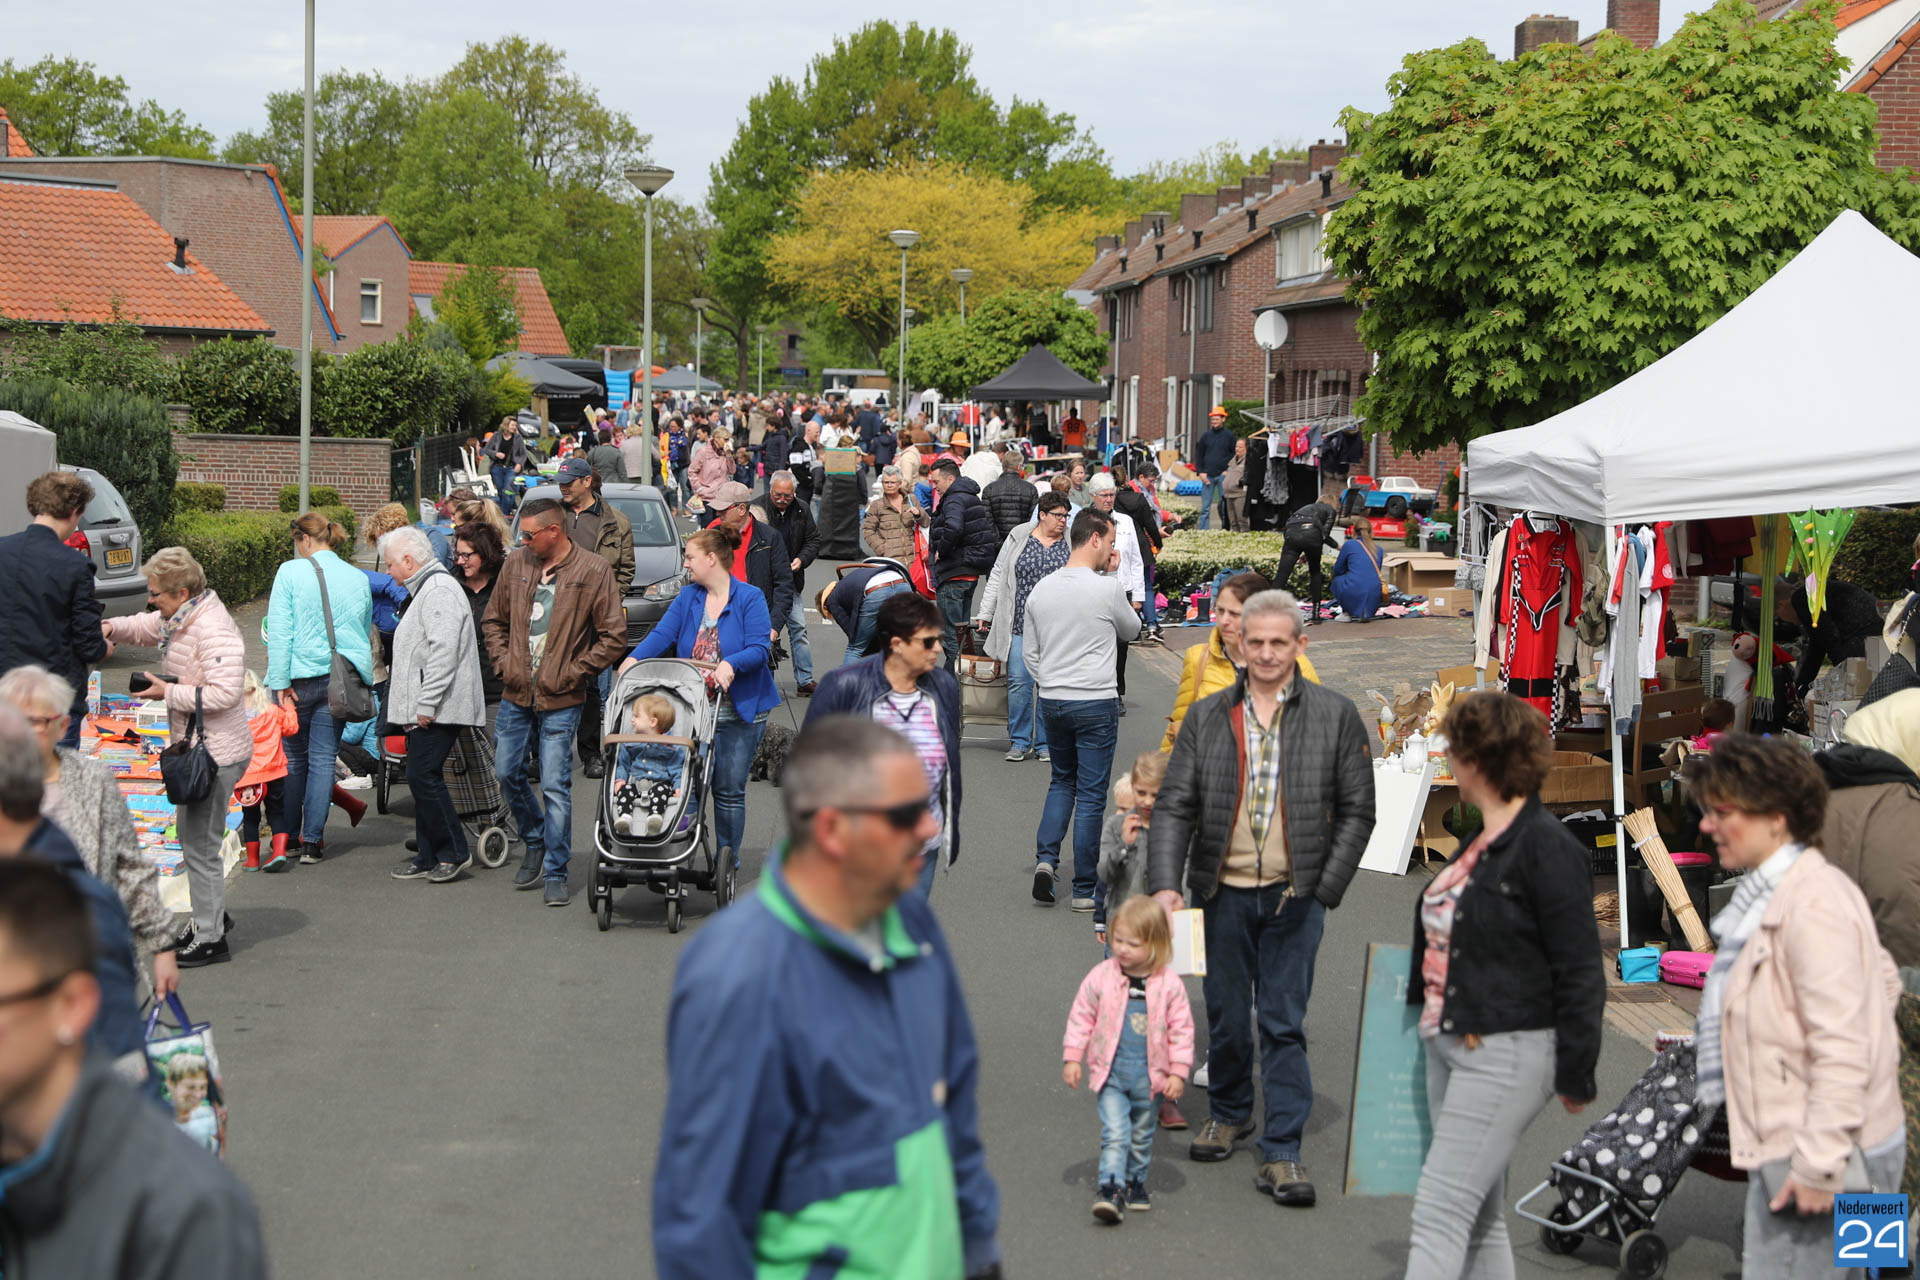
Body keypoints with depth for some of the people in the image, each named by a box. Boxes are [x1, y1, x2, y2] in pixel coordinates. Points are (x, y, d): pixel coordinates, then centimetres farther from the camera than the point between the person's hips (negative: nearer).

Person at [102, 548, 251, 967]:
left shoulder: (213, 630, -23)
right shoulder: (178, 618, 8)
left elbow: (225, 693, -31)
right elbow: (145, 626, 28)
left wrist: (168, 693, -22)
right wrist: (114, 628, 7)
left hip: (214, 755, -11)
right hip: (195, 748, 11)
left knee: (200, 845, -3)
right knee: (191, 835, 22)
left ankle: (211, 940, 5)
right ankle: (212, 914, 38)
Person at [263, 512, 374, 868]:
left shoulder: (291, 572, -5)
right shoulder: (358, 579, 8)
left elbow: (280, 632, -9)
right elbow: (366, 634, 15)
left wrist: (280, 682, -8)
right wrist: (362, 680, 23)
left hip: (301, 678, -3)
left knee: (293, 757, 12)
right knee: (323, 759, 5)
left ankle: (287, 836, 20)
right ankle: (313, 842, 3)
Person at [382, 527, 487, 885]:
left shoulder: (440, 590, -14)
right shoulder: (426, 589, 22)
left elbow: (443, 651, -22)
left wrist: (426, 705, -23)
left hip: (437, 709, -11)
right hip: (424, 709, 11)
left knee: (423, 776, -11)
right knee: (422, 778, 11)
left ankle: (454, 852, -4)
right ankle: (429, 856, 16)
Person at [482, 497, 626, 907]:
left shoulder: (593, 571, -8)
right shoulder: (515, 564, 6)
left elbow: (614, 634, -6)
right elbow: (493, 620, 18)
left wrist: (575, 673, -9)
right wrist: (503, 663, 5)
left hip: (560, 698, -5)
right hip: (516, 693, 5)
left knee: (555, 786, -4)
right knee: (506, 772, 11)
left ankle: (556, 874, 7)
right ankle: (535, 841, 36)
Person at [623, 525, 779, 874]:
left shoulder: (750, 598, -5)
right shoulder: (687, 598, 9)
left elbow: (759, 649, -15)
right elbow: (662, 634, -2)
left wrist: (730, 665, -33)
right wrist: (634, 658, -20)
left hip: (739, 711, -4)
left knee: (729, 789, 3)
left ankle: (727, 862, 15)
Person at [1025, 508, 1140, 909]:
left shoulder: (1041, 589, 3)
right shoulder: (1108, 588, -13)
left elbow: (1030, 653, 9)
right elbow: (1131, 630, 7)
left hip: (1051, 703, 5)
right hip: (1096, 703, -5)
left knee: (1062, 781, 23)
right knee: (1091, 794, 3)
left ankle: (1046, 857, 4)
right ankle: (1084, 890, 6)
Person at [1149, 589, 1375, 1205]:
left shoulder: (1335, 716, 0)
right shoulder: (1207, 718, 4)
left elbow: (1357, 811, 2)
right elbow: (1174, 807, 2)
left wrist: (1325, 890, -5)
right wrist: (1166, 883, -11)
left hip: (1295, 895, -2)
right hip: (1226, 892, 2)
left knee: (1283, 1023, -1)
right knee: (1226, 1015, 12)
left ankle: (1282, 1152, 4)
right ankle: (1229, 1114, 36)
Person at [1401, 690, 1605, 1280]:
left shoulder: (1548, 848, -15)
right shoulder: (1480, 840, 12)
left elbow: (1580, 972, -15)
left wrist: (1575, 1075, -12)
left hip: (1505, 1055, -9)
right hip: (1451, 1047, 9)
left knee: (1438, 1215, -11)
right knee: (1481, 1221, 14)